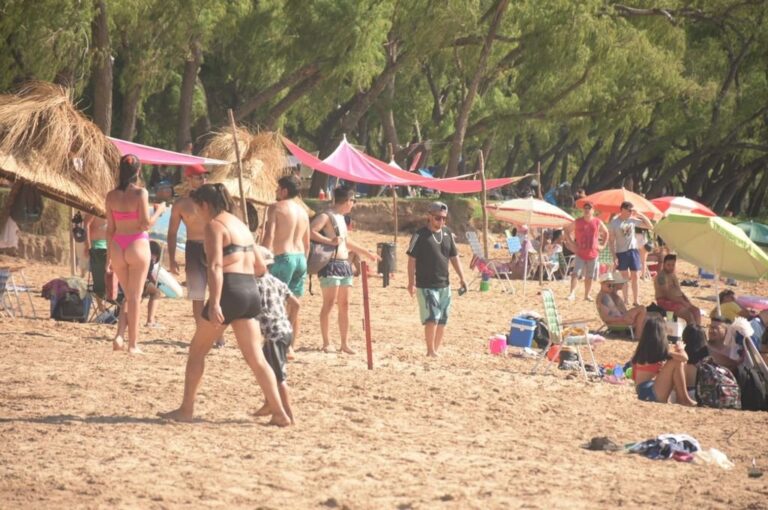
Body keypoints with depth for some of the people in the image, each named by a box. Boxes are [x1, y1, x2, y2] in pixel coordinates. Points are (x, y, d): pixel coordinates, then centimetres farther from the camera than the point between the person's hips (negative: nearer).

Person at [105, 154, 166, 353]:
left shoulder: (112, 195, 3)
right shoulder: (140, 193, -10)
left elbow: (110, 228, 6)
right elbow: (145, 224, -12)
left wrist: (109, 254, 12)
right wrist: (158, 211, 6)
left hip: (117, 247, 4)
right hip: (137, 244, -4)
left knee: (128, 295, 18)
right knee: (135, 297, 3)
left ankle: (120, 335, 1)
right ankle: (133, 344, 5)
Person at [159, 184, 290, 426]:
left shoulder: (214, 225, -5)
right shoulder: (241, 225, 20)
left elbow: (216, 266, -17)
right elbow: (261, 267, 23)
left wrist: (214, 303, -25)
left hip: (230, 290, -7)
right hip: (251, 292, 7)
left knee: (197, 351, 8)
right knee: (256, 358, 5)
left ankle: (186, 410, 10)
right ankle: (279, 413, -3)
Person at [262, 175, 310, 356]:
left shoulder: (276, 208, -5)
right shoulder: (303, 211, 15)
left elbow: (269, 237, -16)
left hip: (283, 257, -7)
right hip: (300, 258, 7)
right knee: (294, 307, 11)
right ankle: (292, 345, 13)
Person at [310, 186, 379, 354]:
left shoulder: (341, 218, 20)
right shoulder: (326, 216, -9)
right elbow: (310, 232, -23)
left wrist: (368, 253, 37)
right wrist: (329, 241, -25)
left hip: (344, 265, 9)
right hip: (331, 265, -9)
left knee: (344, 305, 7)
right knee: (329, 304, -7)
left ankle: (345, 343, 11)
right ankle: (326, 343, -4)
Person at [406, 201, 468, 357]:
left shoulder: (447, 233, 9)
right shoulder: (420, 235, -9)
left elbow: (454, 257, 16)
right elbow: (412, 259, -10)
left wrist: (461, 277, 8)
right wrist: (411, 282, -15)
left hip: (444, 284, 6)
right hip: (426, 285, -6)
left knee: (442, 320, 9)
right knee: (432, 318, -13)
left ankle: (437, 350, 19)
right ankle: (430, 351, -6)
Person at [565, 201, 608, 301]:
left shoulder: (597, 222, 2)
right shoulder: (577, 222, -1)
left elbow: (606, 233, 16)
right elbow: (567, 230, 10)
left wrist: (602, 245, 8)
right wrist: (571, 243, 1)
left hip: (593, 253, 2)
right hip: (580, 253, -2)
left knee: (589, 276, 9)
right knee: (575, 273, -16)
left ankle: (587, 295, 19)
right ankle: (572, 293, -19)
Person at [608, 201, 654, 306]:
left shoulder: (633, 220, 2)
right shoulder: (614, 223, -7)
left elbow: (650, 226, 5)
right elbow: (611, 241, -5)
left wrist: (640, 214, -3)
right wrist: (614, 256, -11)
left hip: (633, 250, 3)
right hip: (621, 252, -2)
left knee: (634, 276, 3)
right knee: (625, 277, 4)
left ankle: (636, 301, 10)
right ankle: (625, 301, 13)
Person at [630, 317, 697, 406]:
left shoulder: (642, 349, 12)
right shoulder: (661, 349, -11)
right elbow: (684, 358, -13)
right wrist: (680, 348, 11)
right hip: (651, 392, -9)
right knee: (676, 362, -12)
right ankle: (684, 399, -10)